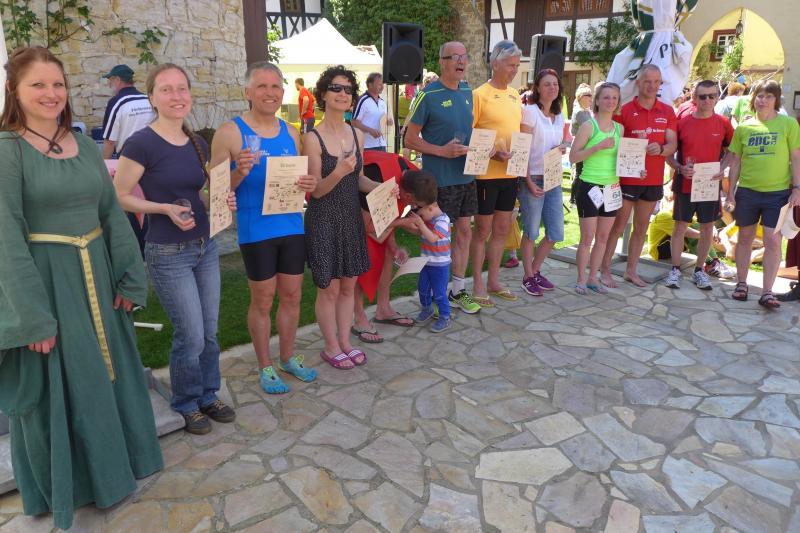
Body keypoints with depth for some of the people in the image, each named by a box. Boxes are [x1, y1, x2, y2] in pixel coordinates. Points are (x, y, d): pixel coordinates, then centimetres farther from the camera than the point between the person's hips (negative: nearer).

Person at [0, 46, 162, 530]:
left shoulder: (85, 145, 7)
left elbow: (113, 213, 9)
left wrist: (129, 278, 4)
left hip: (95, 279, 6)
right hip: (43, 284, -5)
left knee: (107, 375, 17)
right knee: (56, 390, 8)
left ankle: (111, 468, 39)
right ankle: (62, 487, 30)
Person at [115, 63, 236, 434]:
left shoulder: (198, 144, 7)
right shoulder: (142, 143, -13)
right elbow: (120, 197, -9)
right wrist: (167, 208, -21)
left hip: (205, 247, 6)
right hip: (168, 254, -6)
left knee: (209, 332, 13)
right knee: (191, 336, 1)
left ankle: (207, 395, 33)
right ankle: (186, 403, 25)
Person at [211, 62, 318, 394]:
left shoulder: (290, 133, 8)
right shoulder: (230, 133, -7)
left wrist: (309, 184, -5)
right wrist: (239, 173, -24)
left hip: (292, 226, 5)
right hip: (256, 230, -5)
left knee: (292, 296, 14)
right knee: (262, 300, 7)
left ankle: (288, 357, 34)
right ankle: (265, 367, 26)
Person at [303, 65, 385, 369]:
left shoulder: (356, 135, 4)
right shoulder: (313, 138, -13)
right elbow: (316, 190, -14)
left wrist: (379, 188, -5)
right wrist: (338, 173, -31)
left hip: (351, 217, 6)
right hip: (324, 220, -5)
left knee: (348, 285, 13)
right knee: (329, 288, 5)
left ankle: (344, 342, 29)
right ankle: (331, 348, 23)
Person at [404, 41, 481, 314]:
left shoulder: (467, 91, 9)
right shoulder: (428, 95, -10)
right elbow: (410, 139, -9)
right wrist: (442, 151, -19)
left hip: (466, 175, 7)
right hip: (439, 178, -7)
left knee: (464, 231, 12)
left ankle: (458, 289, 25)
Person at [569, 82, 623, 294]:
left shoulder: (620, 128, 10)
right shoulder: (588, 126, -6)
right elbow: (573, 157, -12)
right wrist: (598, 146, -21)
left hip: (612, 187, 6)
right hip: (589, 187, -6)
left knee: (603, 237, 10)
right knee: (587, 237, -1)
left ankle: (593, 277, 22)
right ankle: (581, 279, 12)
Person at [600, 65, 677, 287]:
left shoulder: (667, 112, 7)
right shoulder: (625, 110, -4)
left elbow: (673, 144, 4)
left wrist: (660, 149, -18)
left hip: (654, 180, 5)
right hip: (627, 179, -4)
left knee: (641, 227, 11)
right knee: (618, 225, -1)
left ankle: (631, 270, 21)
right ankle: (605, 270, 7)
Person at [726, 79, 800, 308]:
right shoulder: (743, 127, 5)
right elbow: (735, 162, 8)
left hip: (778, 193, -2)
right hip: (747, 192, 2)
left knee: (773, 241, -4)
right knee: (745, 238, 11)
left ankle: (767, 292, 2)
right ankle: (741, 284, 25)